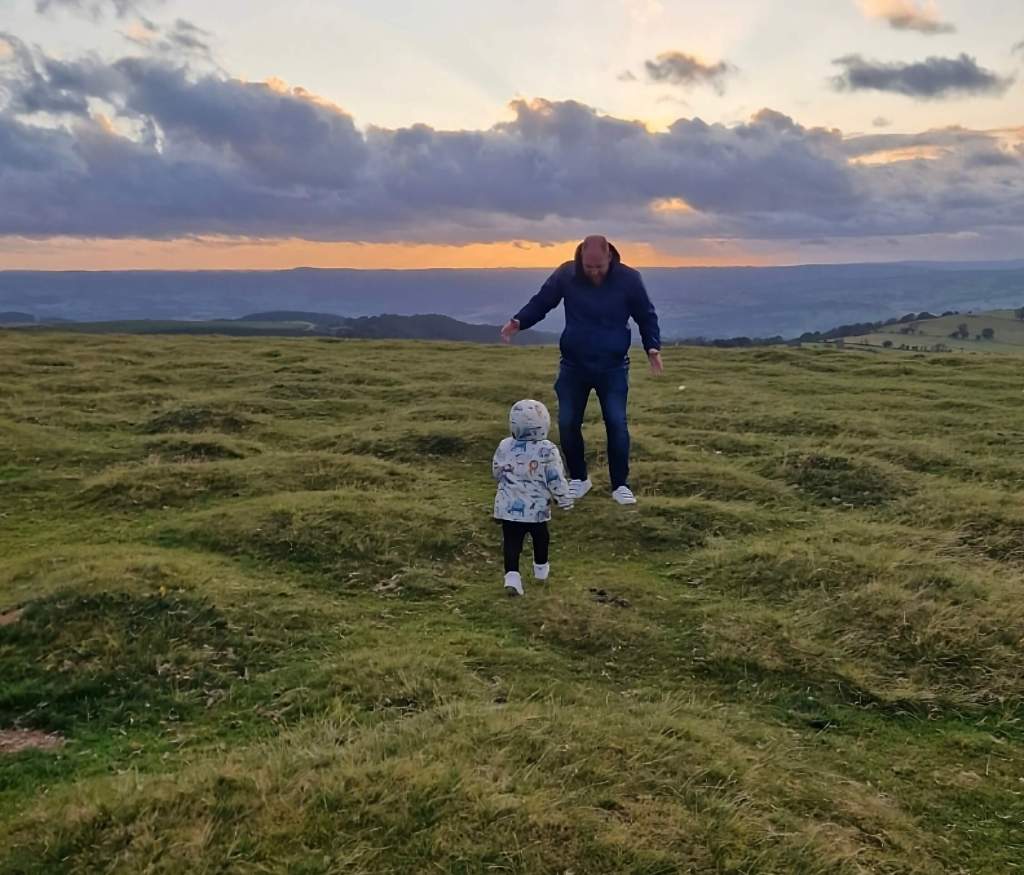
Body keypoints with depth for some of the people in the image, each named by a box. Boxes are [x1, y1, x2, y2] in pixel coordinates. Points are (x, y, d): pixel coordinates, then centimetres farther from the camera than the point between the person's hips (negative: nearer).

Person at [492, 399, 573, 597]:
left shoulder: (505, 447, -7)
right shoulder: (547, 450, -16)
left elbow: (496, 473, 6)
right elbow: (556, 480, -12)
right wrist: (565, 500, 2)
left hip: (508, 506, 1)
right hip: (537, 507, -1)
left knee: (511, 541, 4)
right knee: (540, 538, 22)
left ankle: (512, 575, -10)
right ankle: (541, 569, 39)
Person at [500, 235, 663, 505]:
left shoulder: (628, 278, -12)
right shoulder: (566, 274, -11)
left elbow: (646, 316, 0)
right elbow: (541, 302, 0)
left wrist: (653, 347, -14)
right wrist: (518, 322, -17)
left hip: (613, 367, -1)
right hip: (573, 365, 2)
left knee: (616, 423, -5)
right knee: (568, 423, 4)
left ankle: (620, 485, 9)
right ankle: (578, 479, 24)